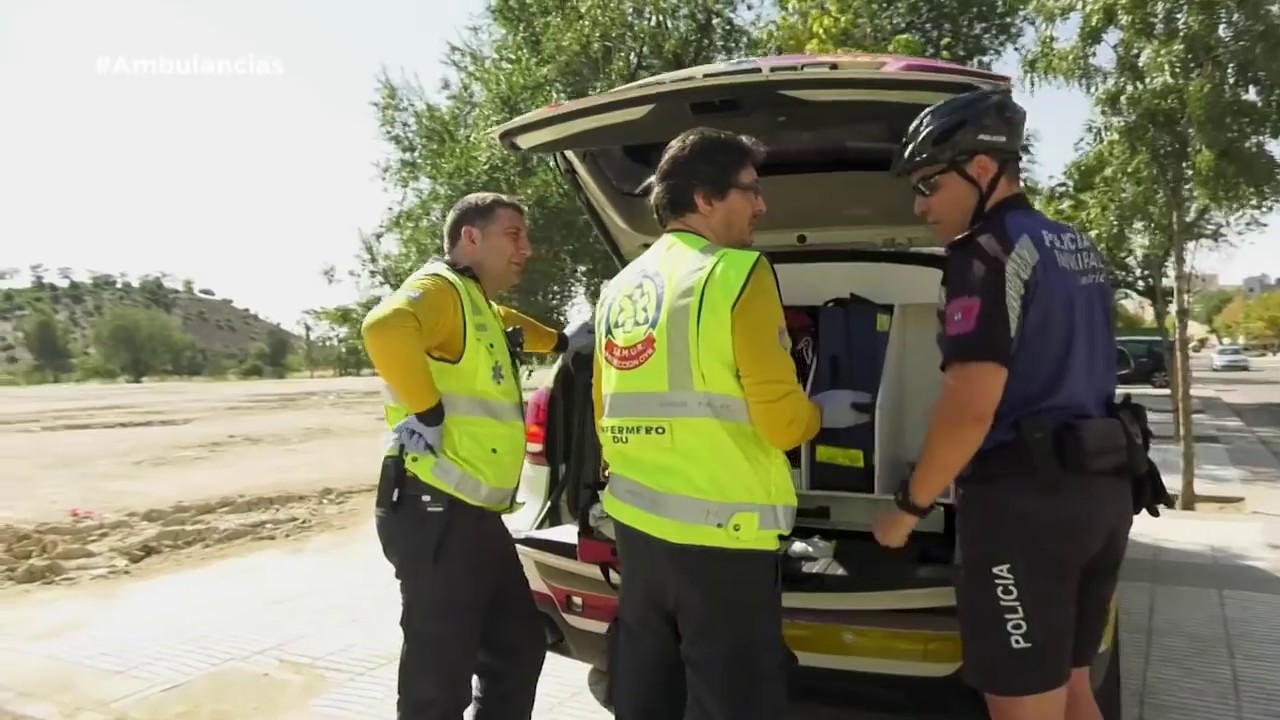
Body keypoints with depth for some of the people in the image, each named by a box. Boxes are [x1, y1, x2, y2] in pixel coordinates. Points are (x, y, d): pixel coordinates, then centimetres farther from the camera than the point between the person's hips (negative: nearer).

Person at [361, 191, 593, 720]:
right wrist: (427, 413, -26)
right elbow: (386, 328, -33)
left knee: (520, 648, 18)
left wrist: (562, 343, 38)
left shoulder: (479, 304, 20)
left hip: (476, 515, 10)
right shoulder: (439, 287, -11)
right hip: (437, 514, -10)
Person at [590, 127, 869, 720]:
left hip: (636, 522, 8)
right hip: (719, 530, -7)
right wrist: (823, 412, 7)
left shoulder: (619, 288, 11)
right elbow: (781, 421, -13)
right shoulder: (736, 273, -11)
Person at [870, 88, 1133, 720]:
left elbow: (972, 406, -21)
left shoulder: (989, 249, -13)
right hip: (1099, 489, 10)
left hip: (1022, 498, -9)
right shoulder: (1077, 249, 16)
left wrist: (908, 506, -11)